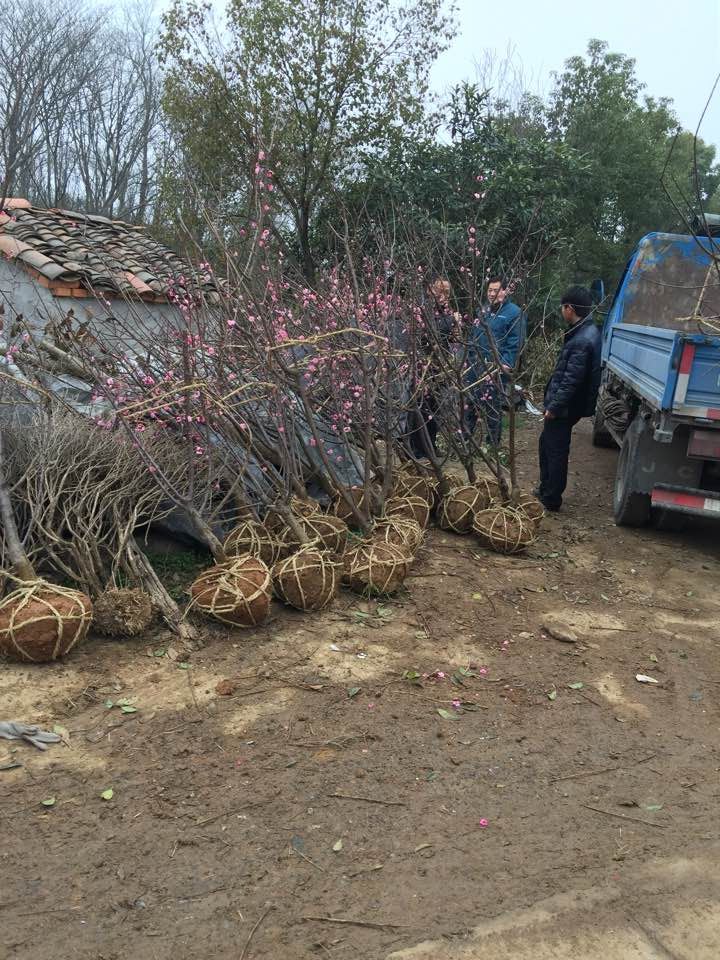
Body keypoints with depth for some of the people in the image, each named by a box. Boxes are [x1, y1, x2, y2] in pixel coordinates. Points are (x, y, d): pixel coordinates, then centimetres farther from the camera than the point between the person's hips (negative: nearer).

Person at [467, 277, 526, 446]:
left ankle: (493, 443, 11)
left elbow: (515, 342, -13)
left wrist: (506, 363, -20)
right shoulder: (483, 309, 13)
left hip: (497, 368, -6)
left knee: (492, 406, 0)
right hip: (476, 365, 6)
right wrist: (470, 357, 13)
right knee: (471, 401, 12)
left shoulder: (514, 313, -8)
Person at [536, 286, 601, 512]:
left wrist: (554, 407, -18)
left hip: (565, 408, -10)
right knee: (546, 444, 22)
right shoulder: (585, 332, 8)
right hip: (564, 405, 10)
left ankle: (551, 500, 15)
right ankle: (545, 490, 35)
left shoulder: (582, 340, -24)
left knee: (556, 451, 3)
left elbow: (572, 381, -25)